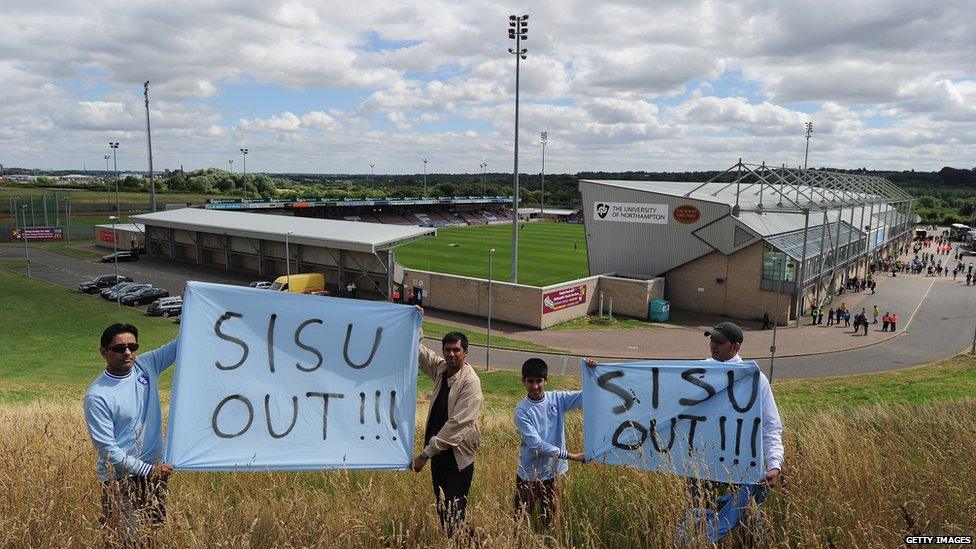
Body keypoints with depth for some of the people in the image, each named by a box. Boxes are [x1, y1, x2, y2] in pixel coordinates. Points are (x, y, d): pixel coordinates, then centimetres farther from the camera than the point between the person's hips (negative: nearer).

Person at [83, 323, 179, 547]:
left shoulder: (145, 366, -2)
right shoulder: (97, 396, -16)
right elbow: (107, 449, -16)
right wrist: (147, 470, -20)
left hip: (154, 468, 6)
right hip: (120, 479, -5)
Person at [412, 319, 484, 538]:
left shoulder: (470, 382, -19)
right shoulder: (441, 368, 3)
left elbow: (457, 423, -24)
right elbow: (418, 351, 20)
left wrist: (426, 453, -24)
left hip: (458, 454, -7)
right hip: (438, 449, 8)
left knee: (455, 511, -8)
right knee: (441, 505, 16)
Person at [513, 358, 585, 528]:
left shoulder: (556, 399, -3)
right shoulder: (521, 410, -14)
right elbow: (536, 444, -20)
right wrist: (569, 456, -23)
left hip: (553, 471, 4)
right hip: (530, 474, -3)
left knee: (551, 520, 16)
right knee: (521, 518, 5)